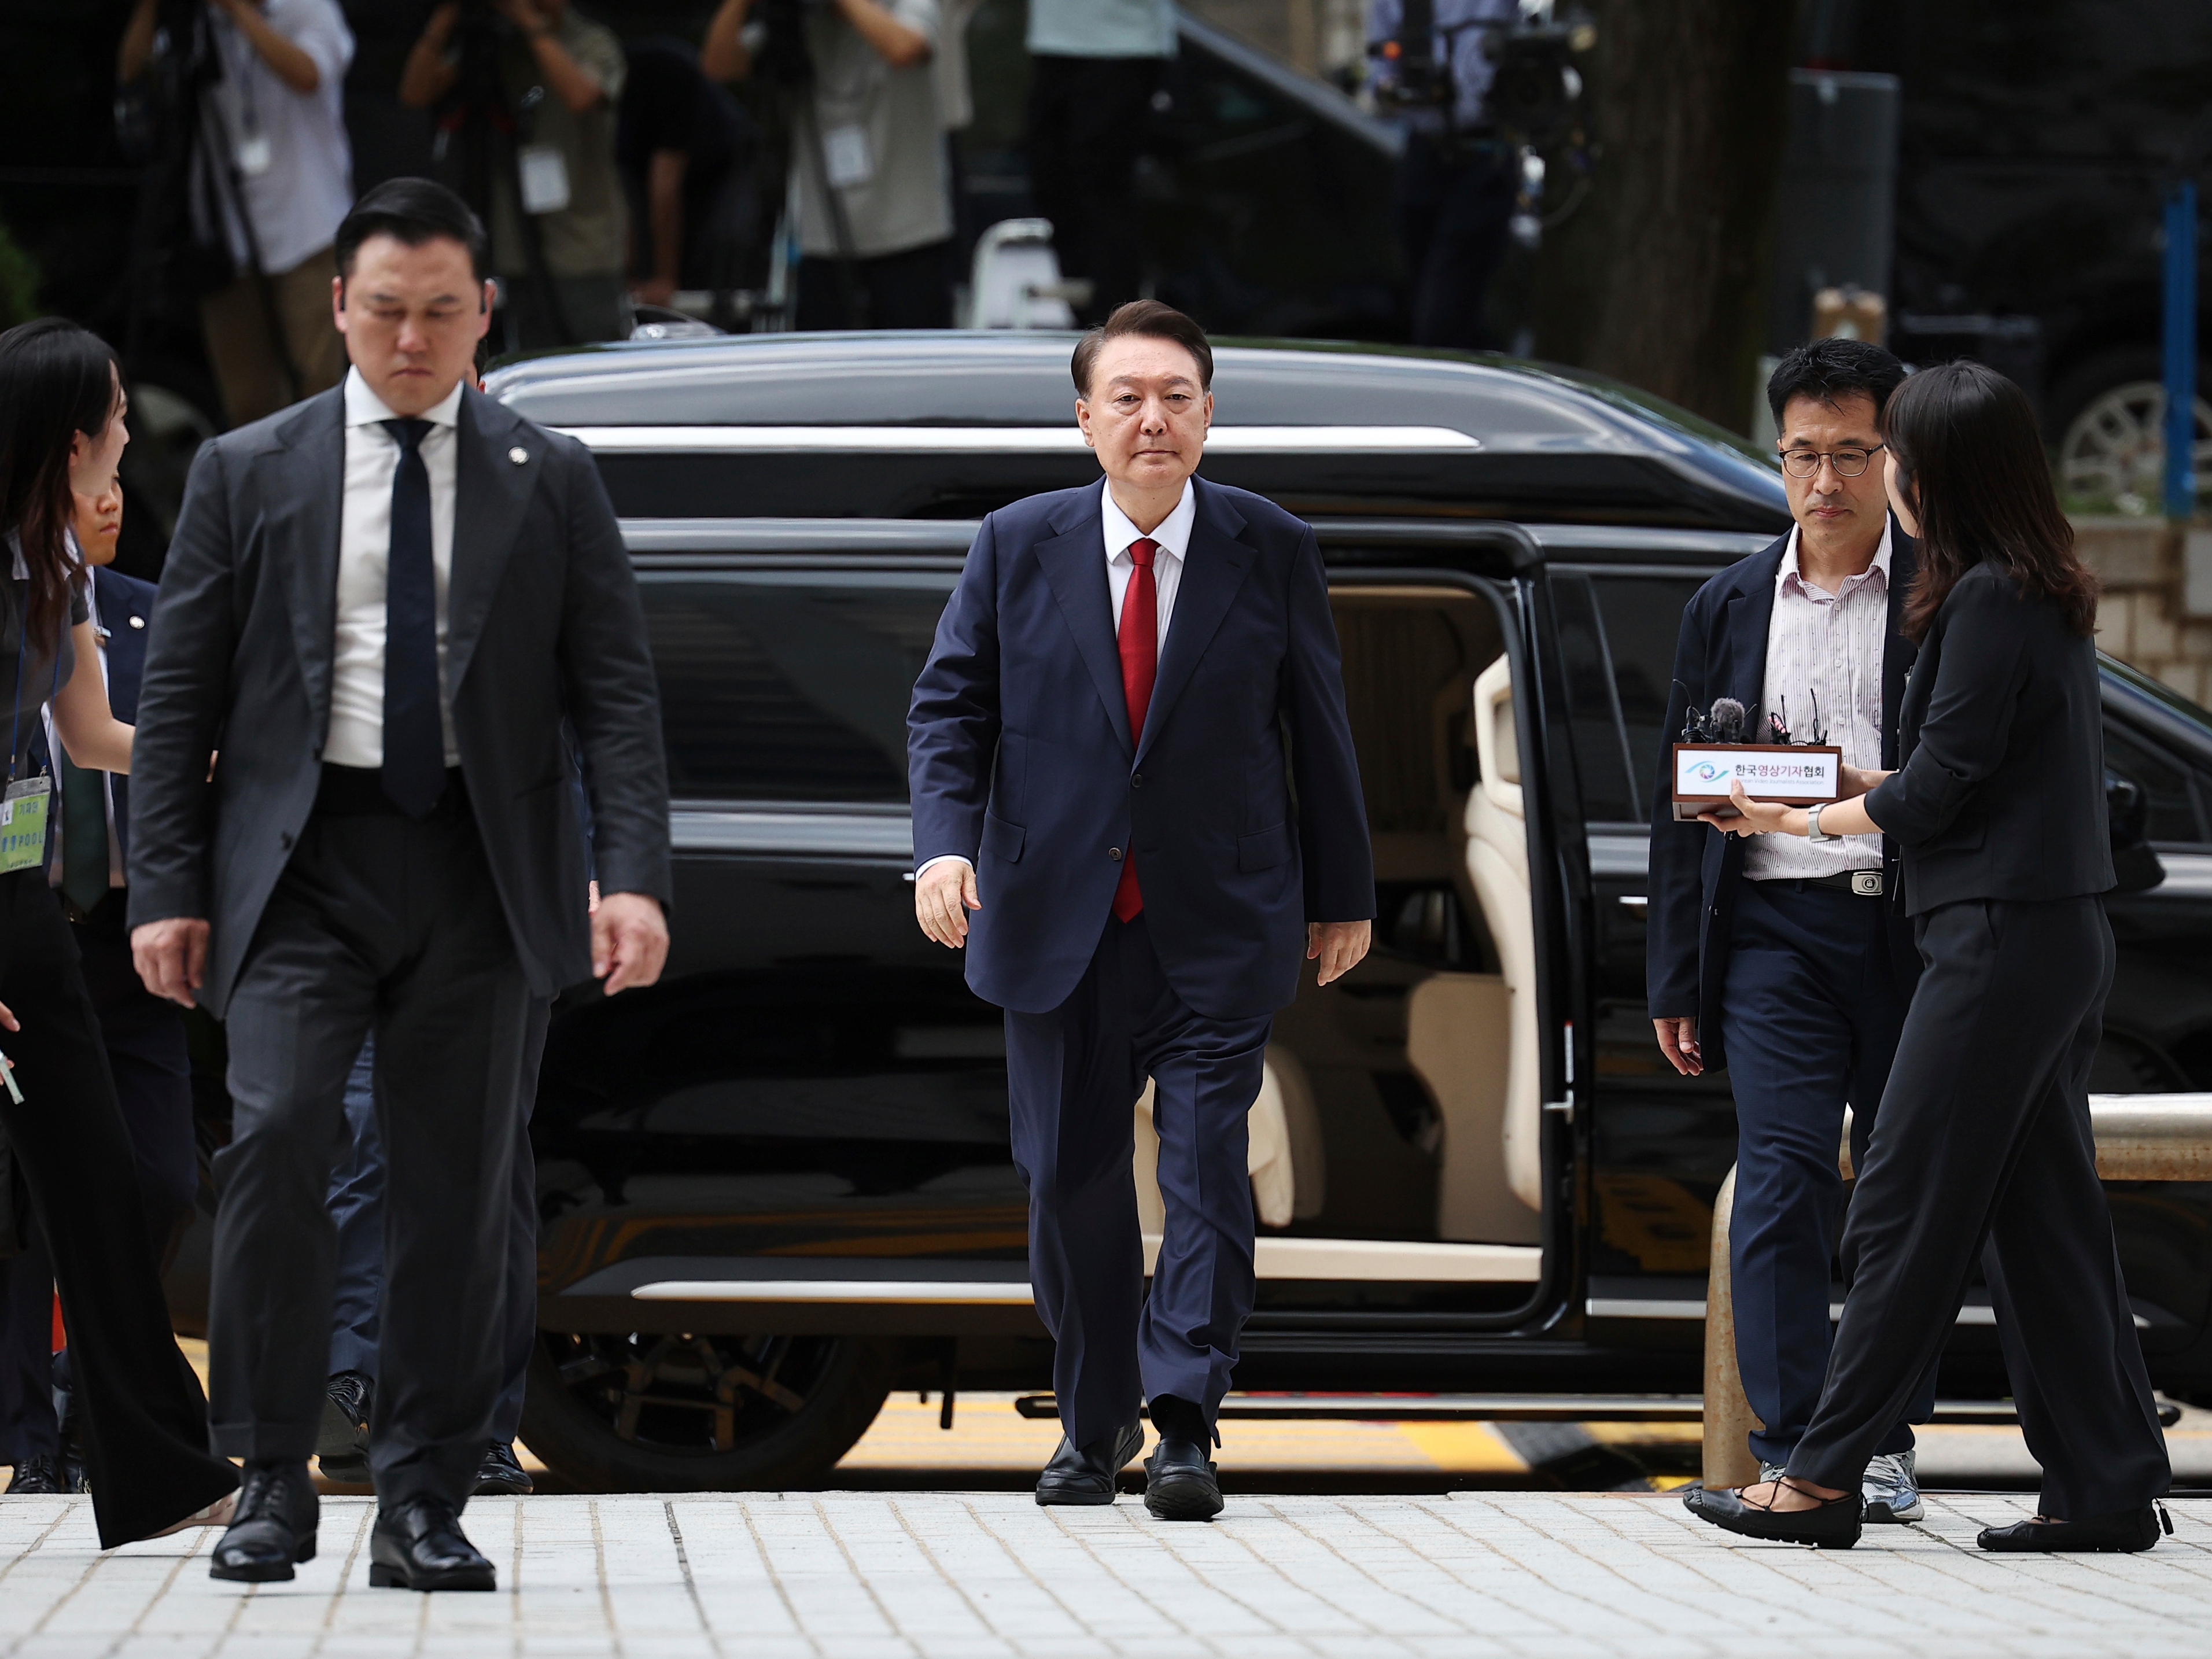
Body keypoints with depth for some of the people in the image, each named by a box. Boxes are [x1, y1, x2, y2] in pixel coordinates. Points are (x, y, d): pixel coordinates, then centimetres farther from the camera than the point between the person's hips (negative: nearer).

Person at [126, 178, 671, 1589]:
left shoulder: (551, 482, 8)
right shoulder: (249, 473, 8)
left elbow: (617, 693, 4)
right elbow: (179, 697, 8)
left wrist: (636, 874, -9)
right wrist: (167, 888, -1)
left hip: (483, 867, 1)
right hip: (302, 859, -1)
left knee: (459, 1186, 1)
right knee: (277, 1137, -17)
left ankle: (424, 1505, 9)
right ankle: (273, 1483, -7)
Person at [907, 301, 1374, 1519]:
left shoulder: (1272, 552, 0)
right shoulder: (1017, 548, 2)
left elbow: (1318, 728, 7)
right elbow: (949, 706, 2)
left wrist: (1342, 896, 10)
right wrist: (944, 840, -15)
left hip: (1218, 925, -1)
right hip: (1057, 918, 1)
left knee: (1207, 1158, -11)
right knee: (1070, 1176, 7)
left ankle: (1183, 1425, -9)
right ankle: (1092, 1420, 22)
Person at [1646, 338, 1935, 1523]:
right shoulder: (1729, 610, 12)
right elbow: (1683, 802, 14)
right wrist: (1675, 980, 11)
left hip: (1916, 928, -1)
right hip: (1777, 927, 2)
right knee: (1784, 1182, -8)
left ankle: (1885, 1446, 15)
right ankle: (1789, 1452, -7)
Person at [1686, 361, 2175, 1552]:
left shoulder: (1990, 603, -15)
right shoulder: (2048, 595, 14)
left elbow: (1934, 793, -14)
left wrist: (1801, 820, 0)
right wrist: (1856, 784, 19)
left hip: (2003, 939, -10)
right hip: (2064, 933, 10)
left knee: (1907, 1207, -4)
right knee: (2043, 1214, 10)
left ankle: (1825, 1475, 0)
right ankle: (2106, 1488, 10)